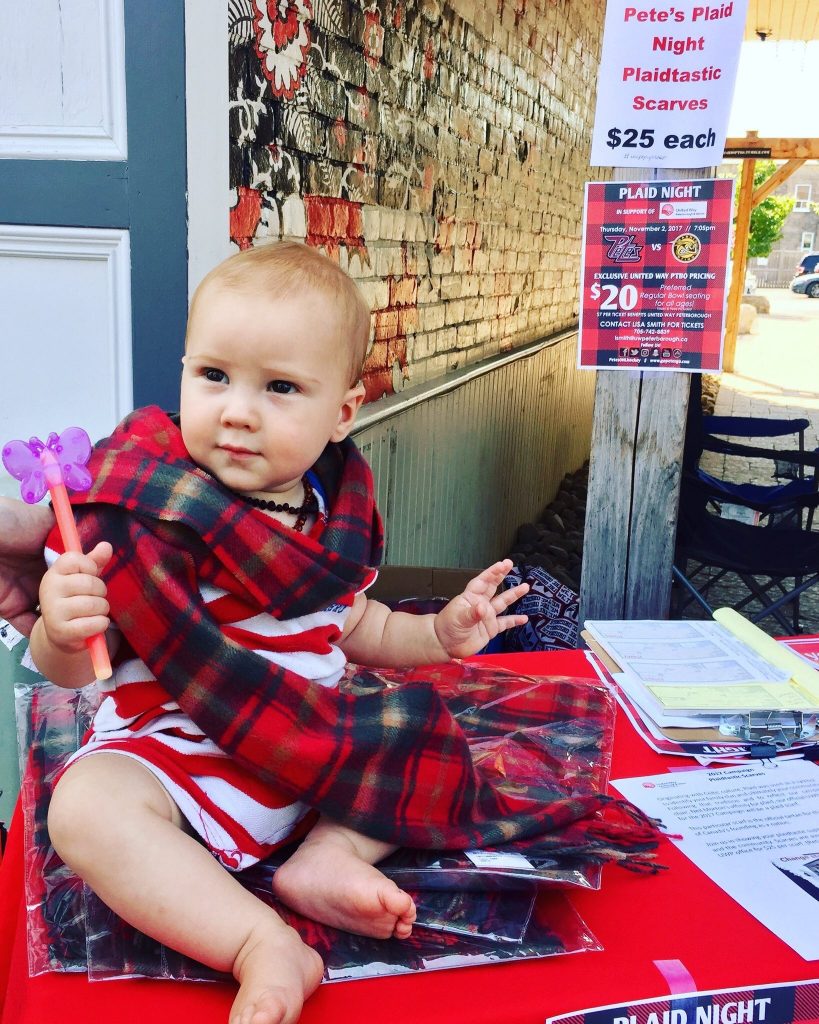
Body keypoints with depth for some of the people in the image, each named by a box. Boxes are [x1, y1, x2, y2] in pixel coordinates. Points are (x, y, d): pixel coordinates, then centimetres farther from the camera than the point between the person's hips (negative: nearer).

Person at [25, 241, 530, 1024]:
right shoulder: (142, 502, -17)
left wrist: (440, 633, 4)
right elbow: (69, 672, -15)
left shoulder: (334, 511, -1)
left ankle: (330, 855, -14)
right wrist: (62, 633, -37)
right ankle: (262, 945, -28)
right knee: (86, 806, -31)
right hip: (172, 749, -5)